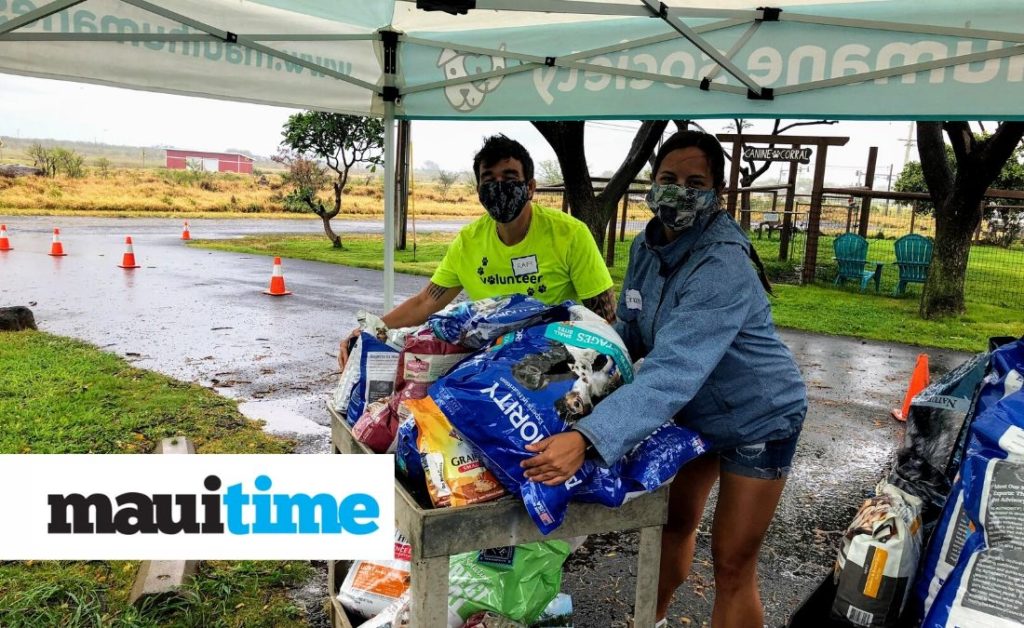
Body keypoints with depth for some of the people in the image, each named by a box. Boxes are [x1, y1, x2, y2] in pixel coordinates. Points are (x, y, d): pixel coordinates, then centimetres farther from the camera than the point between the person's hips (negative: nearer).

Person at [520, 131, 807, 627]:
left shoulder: (723, 268, -33)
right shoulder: (647, 246, -7)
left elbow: (672, 370, -44)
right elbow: (630, 332, 3)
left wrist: (587, 439, -54)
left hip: (757, 418, -7)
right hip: (698, 411, 7)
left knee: (732, 563, 1)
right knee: (674, 522, 21)